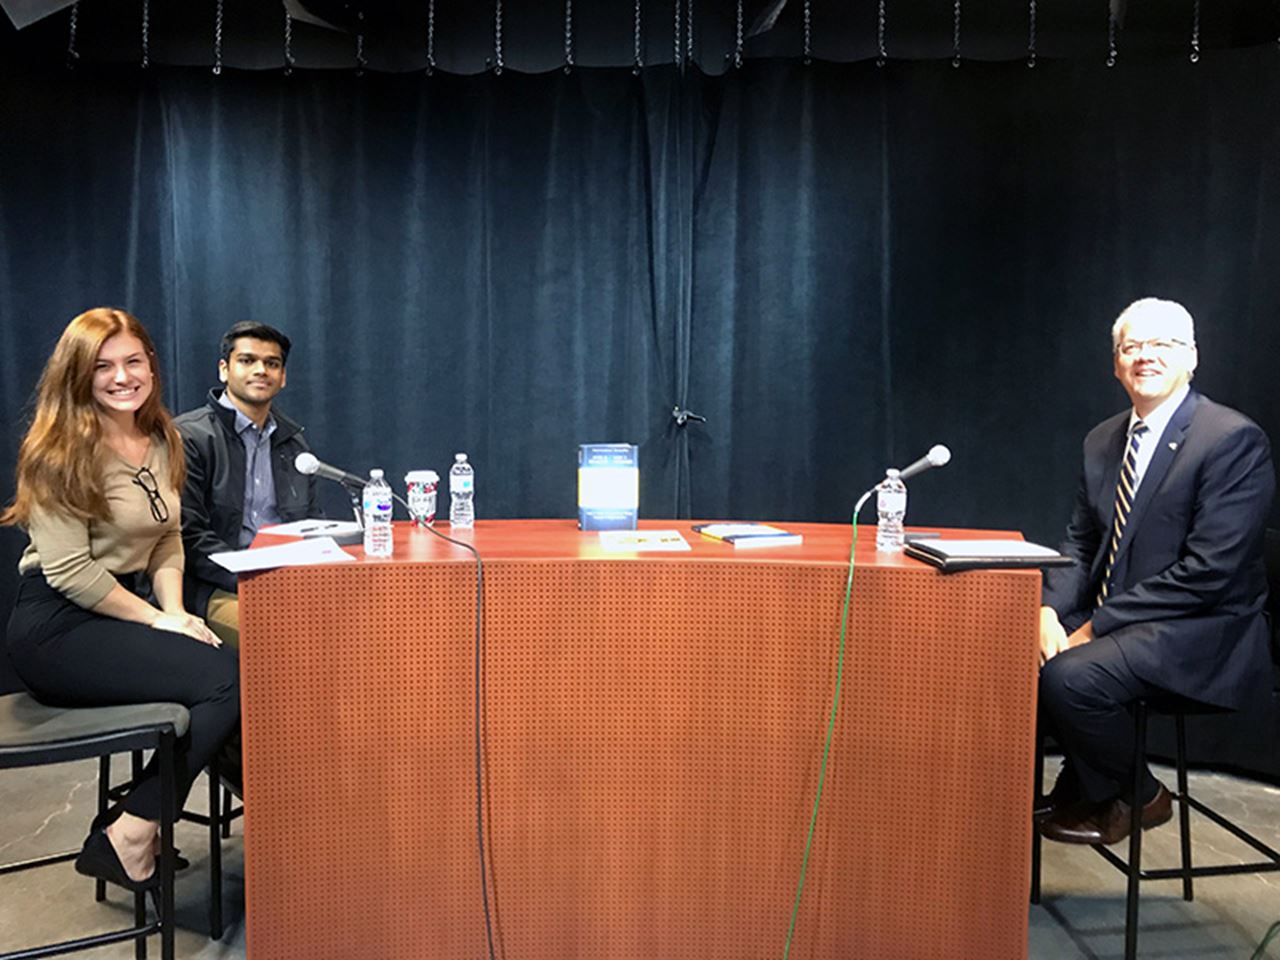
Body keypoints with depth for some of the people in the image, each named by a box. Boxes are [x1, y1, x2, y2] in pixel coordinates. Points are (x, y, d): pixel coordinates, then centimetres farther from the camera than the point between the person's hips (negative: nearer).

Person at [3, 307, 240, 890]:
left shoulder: (161, 442, 12)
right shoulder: (61, 451, -10)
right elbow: (68, 568, -16)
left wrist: (175, 609, -3)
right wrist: (158, 621, -14)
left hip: (129, 610, 7)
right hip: (58, 628, -7)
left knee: (248, 661, -18)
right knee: (227, 679, -24)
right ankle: (129, 838, -9)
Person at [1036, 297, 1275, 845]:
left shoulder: (1233, 439, -13)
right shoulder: (1103, 440, 11)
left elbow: (1210, 570, -20)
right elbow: (1081, 543, 11)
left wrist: (1097, 625, -20)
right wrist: (1051, 609, -9)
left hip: (1200, 635, -7)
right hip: (1113, 621, 7)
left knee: (1068, 676, -27)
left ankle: (1134, 796, 3)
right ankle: (1080, 788, 12)